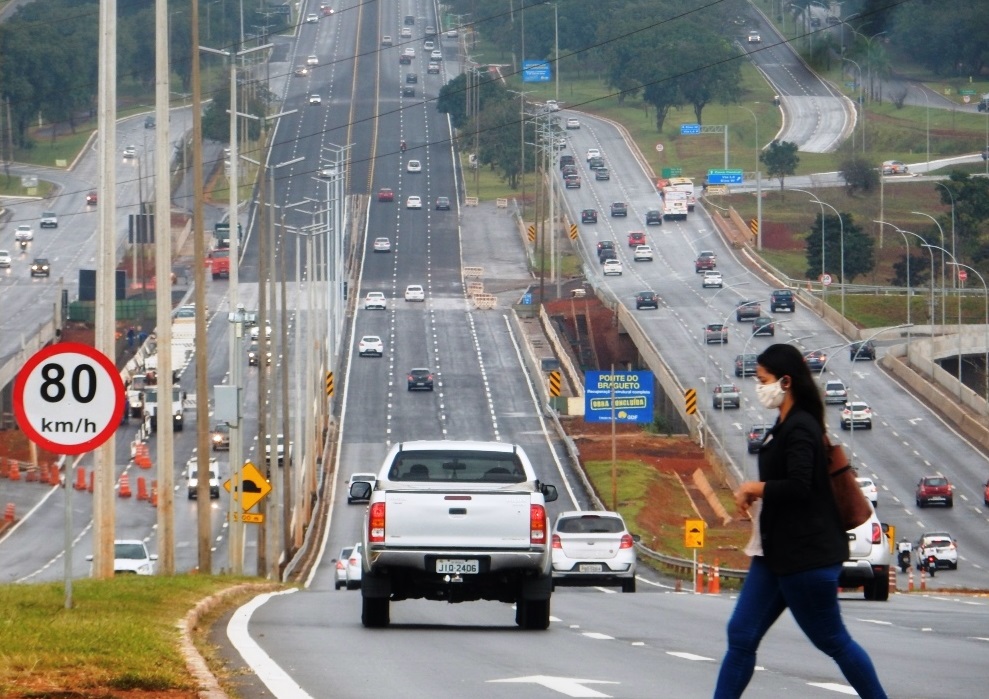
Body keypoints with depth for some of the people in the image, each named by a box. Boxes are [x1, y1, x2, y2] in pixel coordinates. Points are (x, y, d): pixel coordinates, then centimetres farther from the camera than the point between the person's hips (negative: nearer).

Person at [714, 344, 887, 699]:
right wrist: (755, 495, 5)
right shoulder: (784, 426, 13)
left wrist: (754, 488, -14)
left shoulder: (800, 429, -17)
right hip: (777, 553, 10)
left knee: (832, 640, 2)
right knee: (741, 636, 3)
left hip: (806, 555, -10)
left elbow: (799, 486, -27)